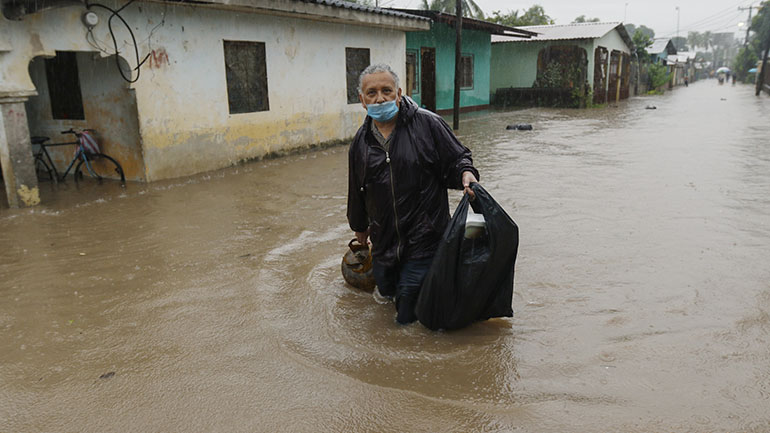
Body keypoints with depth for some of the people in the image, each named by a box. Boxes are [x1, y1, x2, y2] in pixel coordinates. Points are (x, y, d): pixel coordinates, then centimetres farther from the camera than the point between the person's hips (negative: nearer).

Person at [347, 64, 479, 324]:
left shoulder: (427, 124, -9)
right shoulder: (361, 140, 6)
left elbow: (456, 159, -2)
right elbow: (356, 188, 17)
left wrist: (465, 173, -26)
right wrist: (359, 226, 28)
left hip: (424, 237, -5)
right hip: (384, 239, 5)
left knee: (408, 318, -3)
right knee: (386, 289, 22)